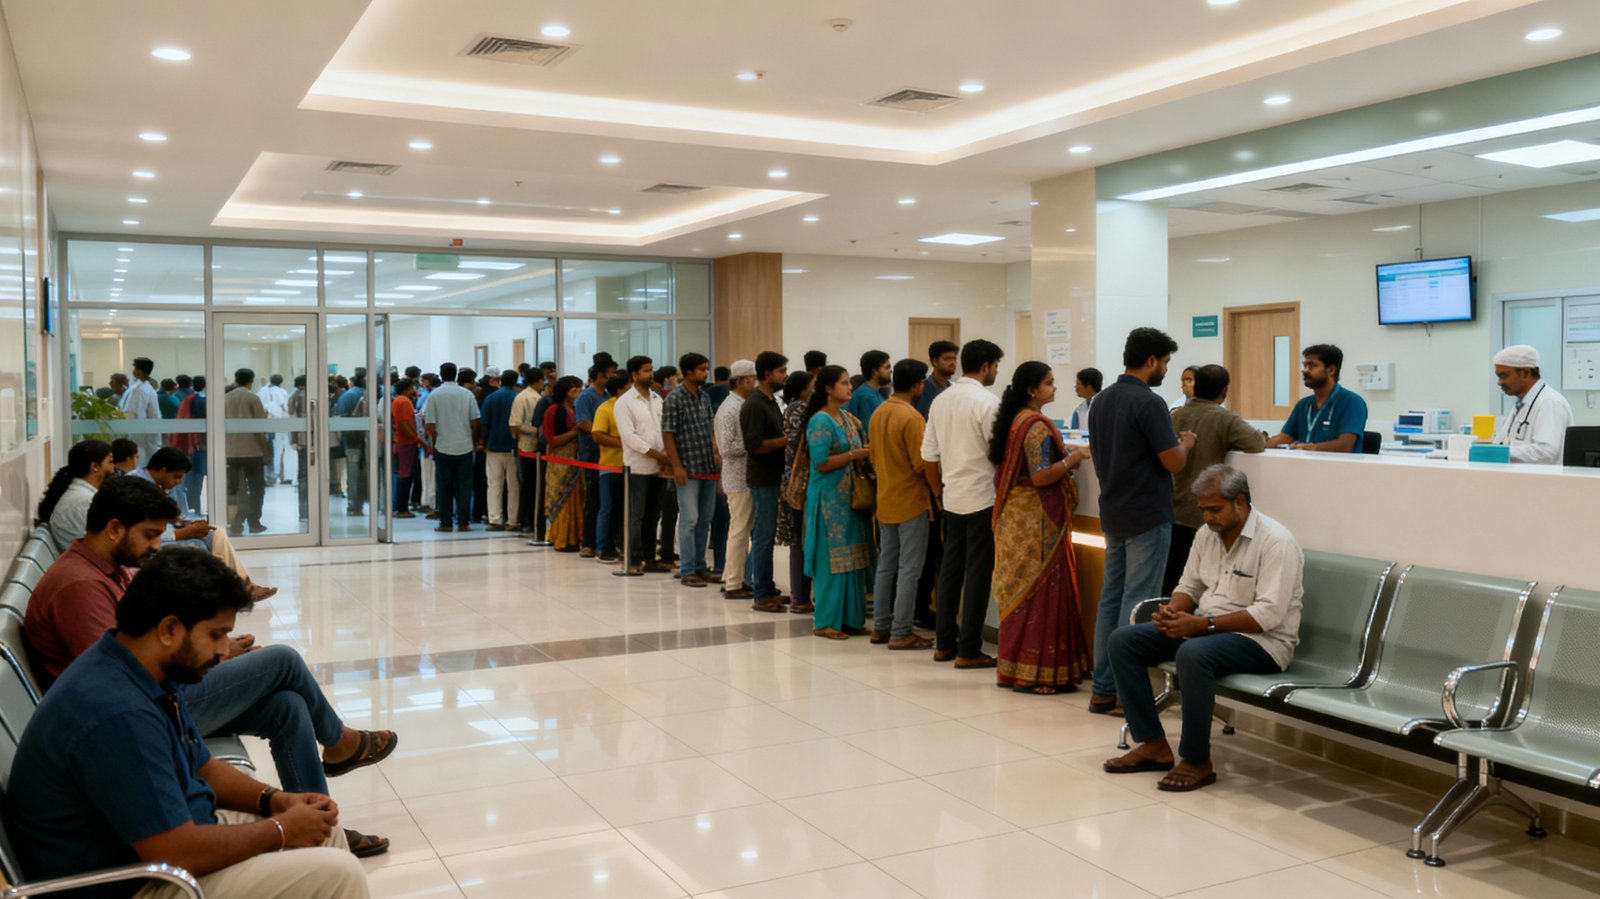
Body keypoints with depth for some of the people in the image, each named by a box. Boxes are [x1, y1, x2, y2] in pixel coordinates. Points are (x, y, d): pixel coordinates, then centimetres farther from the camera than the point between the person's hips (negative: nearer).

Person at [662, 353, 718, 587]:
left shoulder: (705, 397, 11)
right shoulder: (674, 398, -8)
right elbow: (667, 433, -10)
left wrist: (716, 451, 7)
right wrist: (676, 466, -14)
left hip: (708, 467, 7)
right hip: (688, 468, -7)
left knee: (704, 520, 10)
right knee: (689, 520, -5)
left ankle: (700, 566, 19)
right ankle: (687, 571, 2)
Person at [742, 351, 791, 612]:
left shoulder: (771, 401, 14)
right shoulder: (754, 405, -16)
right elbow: (755, 445, -23)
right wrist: (788, 439, -19)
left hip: (773, 477, 9)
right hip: (763, 479, -9)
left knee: (766, 535, 13)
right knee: (764, 536, -4)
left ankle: (767, 589, 20)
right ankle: (761, 596, 1)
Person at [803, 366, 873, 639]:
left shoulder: (847, 418, 12)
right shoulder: (821, 421, -13)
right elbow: (821, 463, -19)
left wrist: (867, 453, 1)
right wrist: (854, 455, -16)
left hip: (850, 496, 8)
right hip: (830, 498, -8)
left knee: (852, 557, 10)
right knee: (833, 558, -3)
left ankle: (849, 617, 18)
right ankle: (826, 621, 6)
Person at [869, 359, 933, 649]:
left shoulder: (878, 414, 5)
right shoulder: (911, 417, -19)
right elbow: (922, 464, -19)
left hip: (885, 501, 8)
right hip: (911, 501, -8)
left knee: (886, 566, 14)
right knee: (909, 570, -1)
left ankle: (881, 627, 20)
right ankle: (901, 633, 1)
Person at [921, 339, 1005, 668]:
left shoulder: (940, 400, 7)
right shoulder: (987, 402, -14)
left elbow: (929, 454, 9)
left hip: (952, 498, 7)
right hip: (982, 498, -7)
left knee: (950, 568, 13)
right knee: (978, 573, 0)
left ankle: (944, 643, 20)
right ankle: (968, 651, 4)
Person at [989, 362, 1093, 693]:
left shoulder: (1016, 420, 12)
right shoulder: (1037, 425, -17)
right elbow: (1041, 476, -23)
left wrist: (1065, 455, 18)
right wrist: (1074, 457, -12)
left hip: (1017, 516, 9)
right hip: (1038, 518, -9)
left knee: (1022, 590, 12)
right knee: (1041, 591, -4)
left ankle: (1014, 667, 18)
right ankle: (1036, 673, -1)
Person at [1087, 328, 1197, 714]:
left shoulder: (1100, 401, 9)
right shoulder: (1148, 403, -17)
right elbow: (1174, 462, -17)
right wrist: (1186, 443, 5)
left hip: (1112, 514, 8)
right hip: (1147, 518, -8)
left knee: (1111, 597, 11)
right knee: (1136, 604, -2)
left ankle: (1103, 689, 15)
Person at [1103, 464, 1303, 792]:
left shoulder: (1275, 541, -16)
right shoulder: (1207, 534, 7)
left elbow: (1269, 614, -23)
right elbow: (1189, 586, 15)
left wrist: (1202, 624, -26)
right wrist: (1173, 610, -9)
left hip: (1261, 639, -8)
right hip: (1204, 629, 8)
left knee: (1193, 654, -38)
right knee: (1123, 641, -6)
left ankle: (1197, 761, -21)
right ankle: (1154, 745, -3)